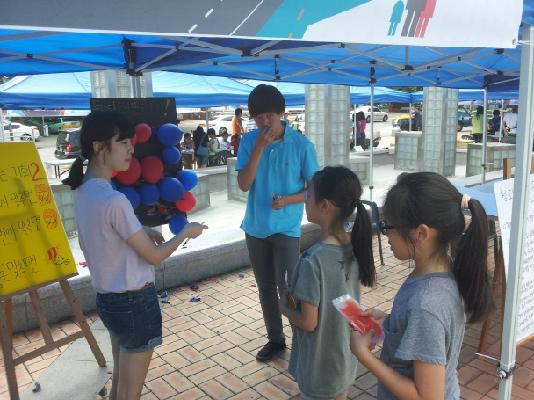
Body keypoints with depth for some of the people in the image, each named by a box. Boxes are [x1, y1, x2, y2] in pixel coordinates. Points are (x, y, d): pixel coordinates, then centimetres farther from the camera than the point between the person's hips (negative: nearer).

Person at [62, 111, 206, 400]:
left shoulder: (84, 190, 0)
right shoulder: (113, 200, -27)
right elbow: (154, 256, -18)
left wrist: (142, 232, 5)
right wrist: (186, 232, -3)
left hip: (108, 298, 9)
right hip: (134, 302, -9)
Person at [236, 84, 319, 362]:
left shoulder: (301, 145, -11)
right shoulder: (248, 141, -4)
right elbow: (243, 185, -13)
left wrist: (288, 199, -23)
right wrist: (259, 148, -21)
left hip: (286, 228, -3)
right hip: (255, 227, 4)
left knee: (286, 287, -6)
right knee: (266, 287, 14)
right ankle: (275, 339, 32)